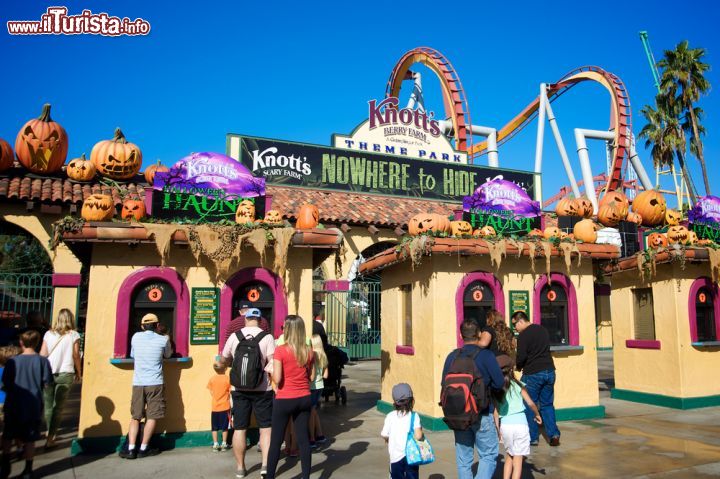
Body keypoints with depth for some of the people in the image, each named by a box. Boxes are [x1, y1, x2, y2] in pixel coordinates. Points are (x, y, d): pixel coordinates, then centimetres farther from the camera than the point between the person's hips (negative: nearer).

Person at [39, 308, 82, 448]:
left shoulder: (49, 333, 6)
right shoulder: (73, 335, -1)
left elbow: (42, 354, 3)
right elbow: (76, 356, -2)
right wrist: (78, 372, 10)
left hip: (48, 373, 3)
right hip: (65, 374, -3)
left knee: (48, 405, 15)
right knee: (58, 407, 3)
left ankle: (51, 433, 28)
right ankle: (50, 439, 1)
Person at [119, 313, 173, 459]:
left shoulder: (136, 337, 4)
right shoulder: (163, 339, -2)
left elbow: (132, 355, 18)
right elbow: (168, 355, 17)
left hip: (138, 383, 3)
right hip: (155, 383, -3)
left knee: (135, 417, 10)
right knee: (152, 417, 5)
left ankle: (131, 449, 4)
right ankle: (143, 449, 7)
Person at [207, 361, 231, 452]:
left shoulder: (212, 379, -5)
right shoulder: (228, 379, -12)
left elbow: (211, 392, 2)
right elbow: (231, 393, -8)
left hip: (215, 407, 1)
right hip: (225, 406, -1)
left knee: (214, 427, 11)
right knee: (224, 427, 10)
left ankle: (215, 444, 12)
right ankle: (224, 444, 15)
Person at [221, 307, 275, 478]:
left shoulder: (234, 336, -1)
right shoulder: (267, 337, -7)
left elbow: (225, 360, 12)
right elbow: (273, 363, -13)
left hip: (239, 389, 2)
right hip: (262, 389, -2)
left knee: (239, 429, 11)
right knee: (266, 427, 8)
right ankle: (265, 464, 2)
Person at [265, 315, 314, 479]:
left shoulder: (281, 350, -14)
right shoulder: (309, 351, 0)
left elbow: (277, 379, -16)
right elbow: (311, 376, 6)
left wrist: (270, 371, 3)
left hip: (284, 400, -4)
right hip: (304, 399, 4)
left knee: (276, 441, 8)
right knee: (303, 439, 10)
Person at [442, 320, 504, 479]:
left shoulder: (452, 357, 0)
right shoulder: (486, 355, -11)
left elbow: (444, 384, 4)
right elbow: (499, 383, -9)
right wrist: (484, 384, 9)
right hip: (482, 414, -4)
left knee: (463, 458, 14)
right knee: (488, 455, 8)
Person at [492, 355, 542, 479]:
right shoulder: (518, 385, -2)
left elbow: (496, 411, 1)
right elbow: (530, 403, 0)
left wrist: (497, 428, 8)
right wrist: (537, 414, 18)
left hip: (505, 425, 2)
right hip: (520, 423, -2)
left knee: (509, 456, 21)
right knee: (518, 459, 4)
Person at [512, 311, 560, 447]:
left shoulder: (524, 335, -13)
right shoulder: (543, 330, 10)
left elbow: (521, 357, -17)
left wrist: (519, 367, 4)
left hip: (532, 374, -7)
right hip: (549, 371, 7)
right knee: (547, 404, 16)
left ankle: (533, 438, 11)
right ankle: (554, 434, 8)